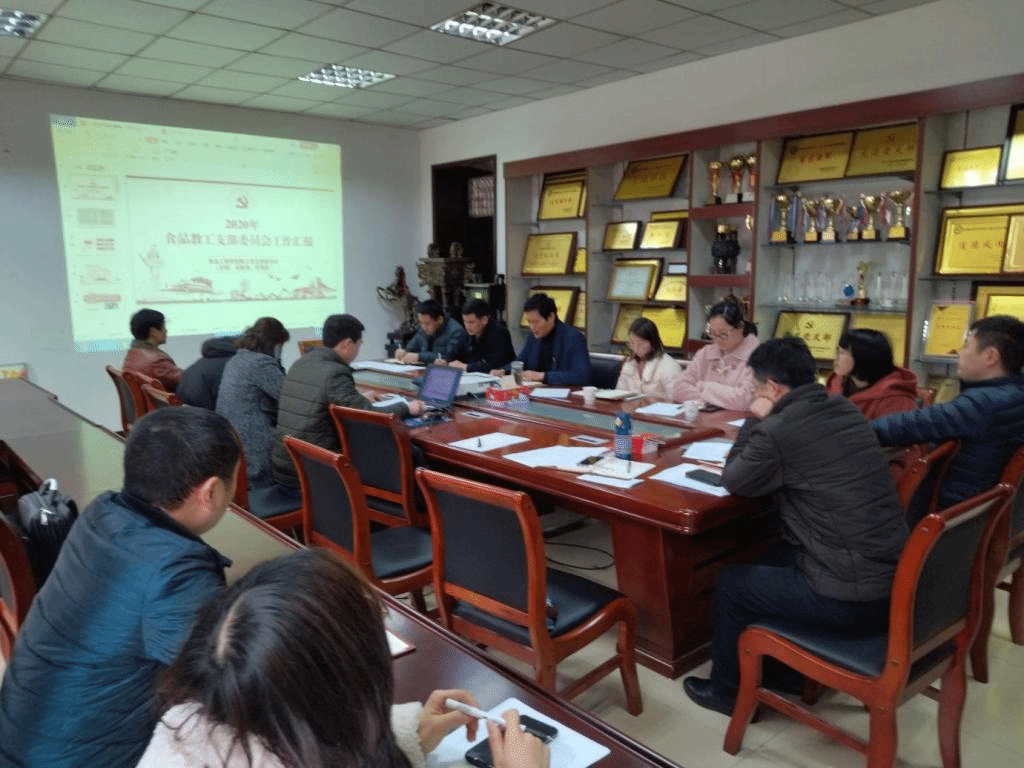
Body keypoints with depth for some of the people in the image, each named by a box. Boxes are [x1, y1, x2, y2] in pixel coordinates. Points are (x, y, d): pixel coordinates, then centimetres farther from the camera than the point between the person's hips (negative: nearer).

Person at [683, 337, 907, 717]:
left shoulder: (778, 430, -20)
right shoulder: (846, 411, 6)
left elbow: (734, 481, 0)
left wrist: (754, 421, 6)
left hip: (850, 597, -8)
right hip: (892, 580, 8)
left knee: (730, 582, 13)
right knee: (770, 561, 28)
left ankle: (728, 691, 31)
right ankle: (786, 669, 41)